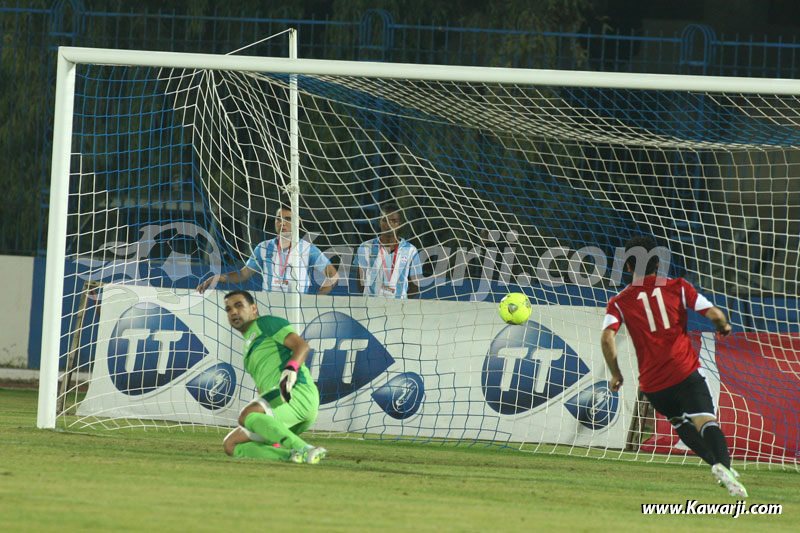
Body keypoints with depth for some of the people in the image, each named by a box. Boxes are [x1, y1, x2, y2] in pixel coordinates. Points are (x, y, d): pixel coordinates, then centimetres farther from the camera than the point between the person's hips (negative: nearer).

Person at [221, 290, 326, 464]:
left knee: (246, 416, -35)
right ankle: (292, 455, -19)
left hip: (299, 391, -9)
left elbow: (302, 345, -8)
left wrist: (291, 369, -27)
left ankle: (304, 450, -39)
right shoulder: (249, 344, 35)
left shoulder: (266, 323, 9)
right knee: (230, 445, -1)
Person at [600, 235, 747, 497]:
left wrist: (615, 374, 4)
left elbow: (607, 338, -8)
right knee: (705, 420, -13)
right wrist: (724, 326, 21)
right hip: (685, 371, -2)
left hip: (653, 383, 2)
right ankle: (724, 466, -39)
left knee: (680, 422, 24)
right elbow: (713, 314, -2)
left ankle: (715, 463, 6)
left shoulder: (620, 302, 6)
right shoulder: (677, 287, 6)